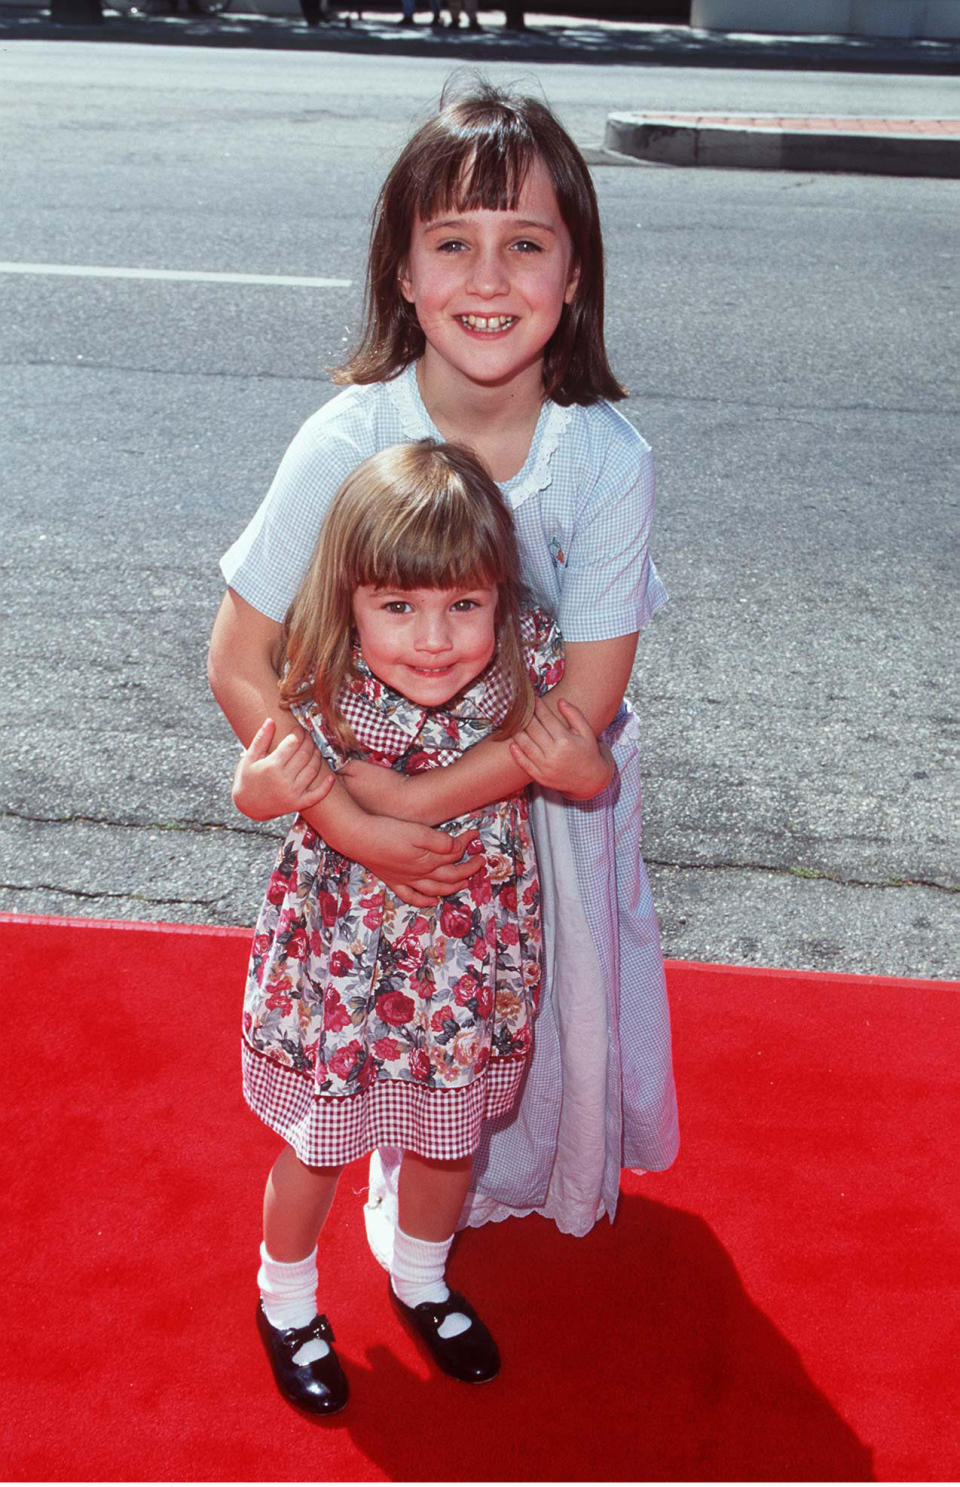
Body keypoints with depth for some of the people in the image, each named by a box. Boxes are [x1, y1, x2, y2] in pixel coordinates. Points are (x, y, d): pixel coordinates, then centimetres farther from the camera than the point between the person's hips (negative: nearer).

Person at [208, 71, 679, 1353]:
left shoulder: (610, 461, -26)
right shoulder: (348, 442, -28)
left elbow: (583, 705, -23)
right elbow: (240, 667, -21)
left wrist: (406, 795, -32)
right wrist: (356, 824, -28)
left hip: (554, 791, 1)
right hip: (384, 795, 0)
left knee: (567, 1001, 22)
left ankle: (557, 1182, 57)